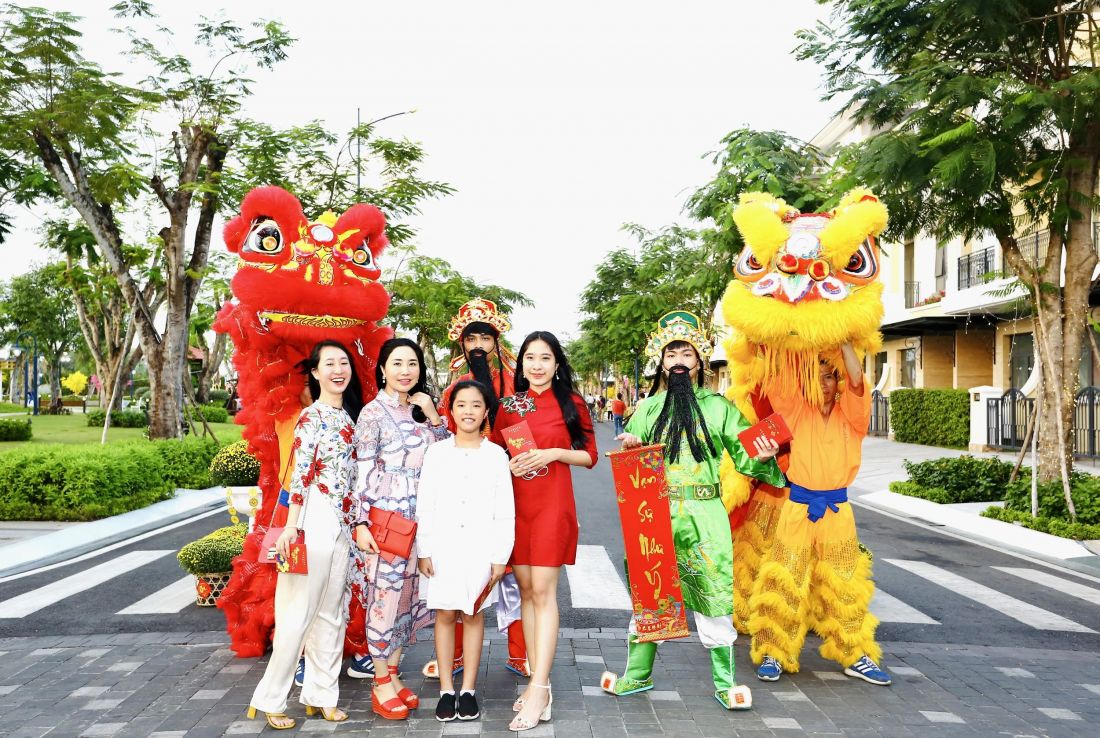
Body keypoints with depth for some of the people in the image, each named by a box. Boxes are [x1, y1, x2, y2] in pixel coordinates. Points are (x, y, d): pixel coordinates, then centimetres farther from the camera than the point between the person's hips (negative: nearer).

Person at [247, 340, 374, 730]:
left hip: (343, 524, 7)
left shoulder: (349, 416, 16)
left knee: (332, 614, 11)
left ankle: (321, 693, 21)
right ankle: (270, 699, 9)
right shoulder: (312, 416, -5)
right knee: (299, 614, -3)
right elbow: (300, 474, -12)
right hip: (316, 520, -7)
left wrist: (359, 525, 12)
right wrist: (291, 526, -18)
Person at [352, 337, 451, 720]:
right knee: (384, 595, 0)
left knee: (408, 594, 11)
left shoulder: (420, 409, 11)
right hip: (387, 516, -6)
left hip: (419, 516, 6)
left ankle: (393, 674, 24)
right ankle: (381, 684, 13)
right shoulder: (373, 412, -7)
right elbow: (365, 473, -9)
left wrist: (434, 417, -2)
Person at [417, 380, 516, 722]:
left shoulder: (496, 455, 0)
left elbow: (505, 511, 1)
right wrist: (423, 551, -2)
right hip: (442, 547, 0)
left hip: (480, 548, 0)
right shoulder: (436, 453, 2)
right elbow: (425, 507, 2)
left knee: (474, 615, 7)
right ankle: (446, 690, 16)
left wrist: (500, 556, -2)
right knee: (445, 615, 5)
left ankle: (468, 689, 17)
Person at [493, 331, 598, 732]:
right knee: (525, 590, 6)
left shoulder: (572, 403, 2)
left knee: (543, 591, -8)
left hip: (553, 503, -4)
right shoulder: (509, 405, 9)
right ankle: (538, 679, 15)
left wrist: (553, 453, -13)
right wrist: (510, 465, -6)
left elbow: (589, 456, 3)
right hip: (516, 502, 4)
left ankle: (539, 690, -6)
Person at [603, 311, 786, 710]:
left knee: (714, 595, 1)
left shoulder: (718, 406, 5)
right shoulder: (647, 408, 11)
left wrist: (760, 457, -18)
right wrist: (629, 448, -7)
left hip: (704, 516, -2)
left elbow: (743, 456, 4)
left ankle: (725, 682, 15)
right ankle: (637, 674, 25)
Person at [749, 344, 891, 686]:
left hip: (837, 510, 1)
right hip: (798, 507, -1)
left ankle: (857, 656, 20)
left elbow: (857, 380, -15)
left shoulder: (849, 414, 3)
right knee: (786, 584, 1)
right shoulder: (798, 410, 2)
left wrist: (842, 341, -9)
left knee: (845, 586, 9)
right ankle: (773, 654, 10)